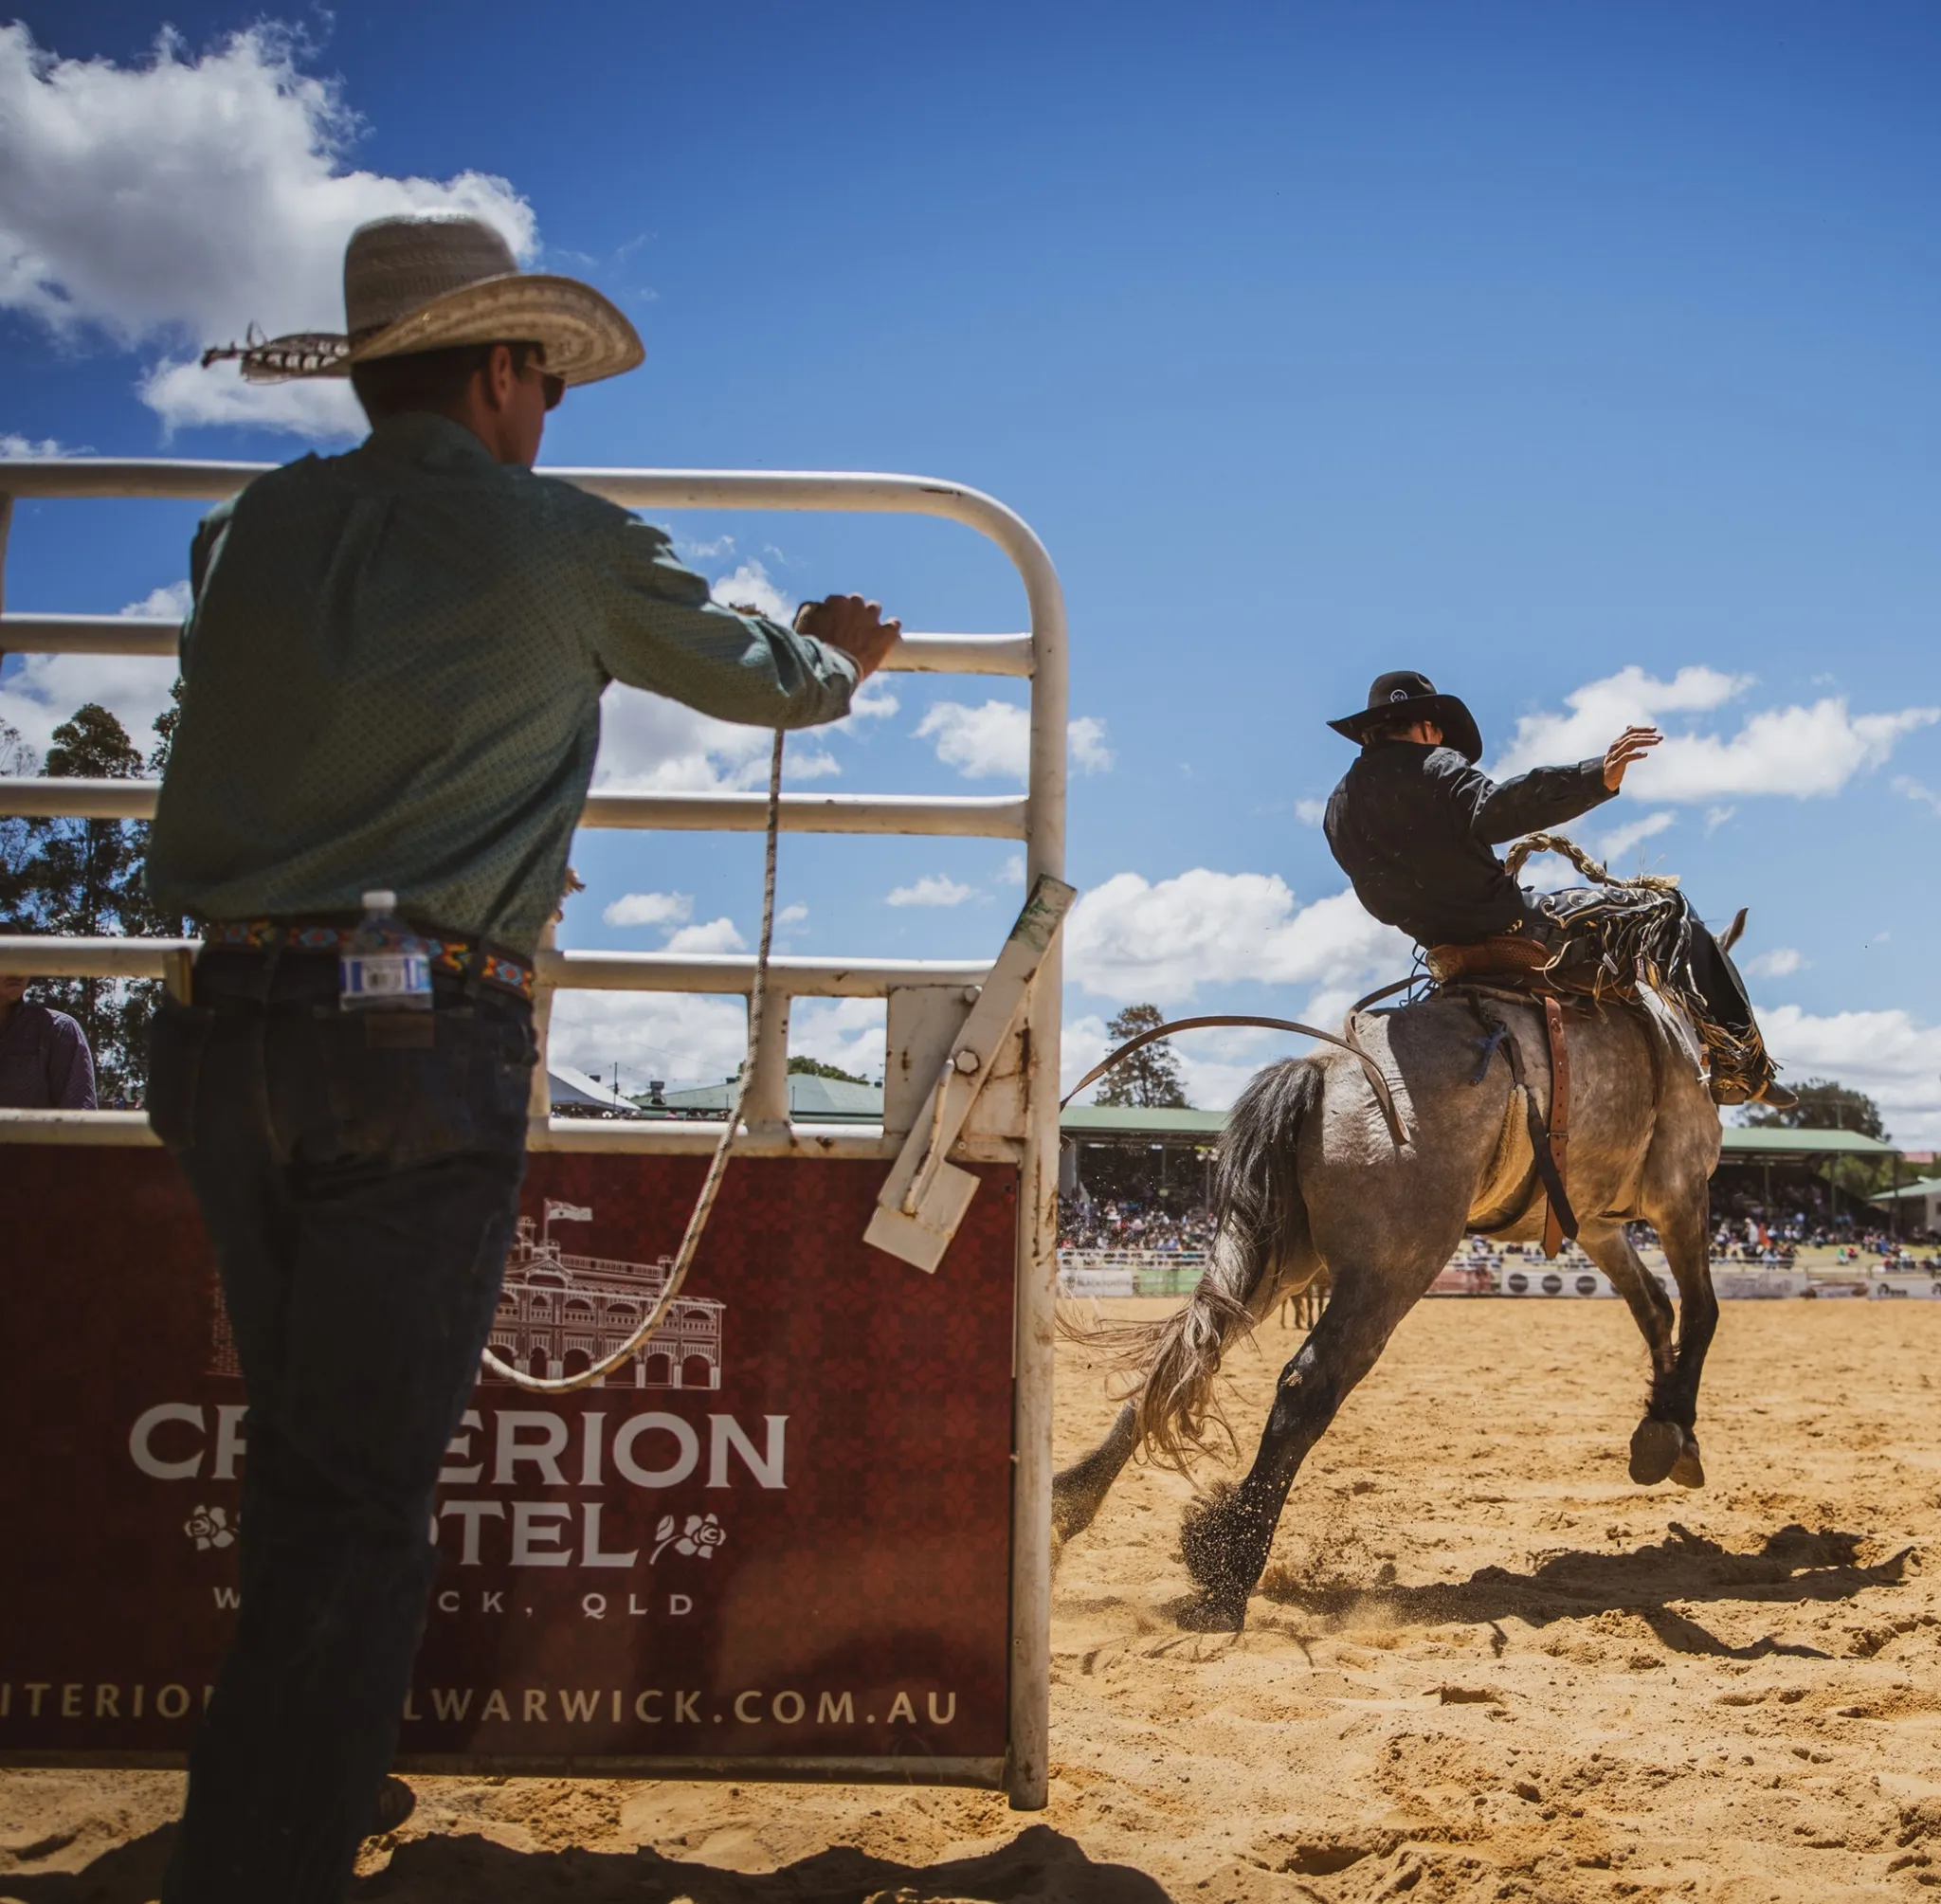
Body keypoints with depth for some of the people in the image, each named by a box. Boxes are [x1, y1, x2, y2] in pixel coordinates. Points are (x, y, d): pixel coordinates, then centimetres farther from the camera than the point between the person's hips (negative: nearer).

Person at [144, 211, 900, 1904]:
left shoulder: (249, 535, 11)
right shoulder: (563, 548, -1)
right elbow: (765, 684, 14)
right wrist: (841, 653, 38)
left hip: (232, 1035, 6)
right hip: (421, 1053, -6)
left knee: (303, 1457, 22)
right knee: (360, 1496, -1)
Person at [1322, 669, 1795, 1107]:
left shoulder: (1340, 805, 11)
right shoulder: (1434, 766, -10)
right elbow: (1494, 807, -30)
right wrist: (1597, 778, -39)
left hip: (1443, 948, 8)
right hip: (1507, 924, -8)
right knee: (1665, 913, 2)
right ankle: (1740, 1066, 0)